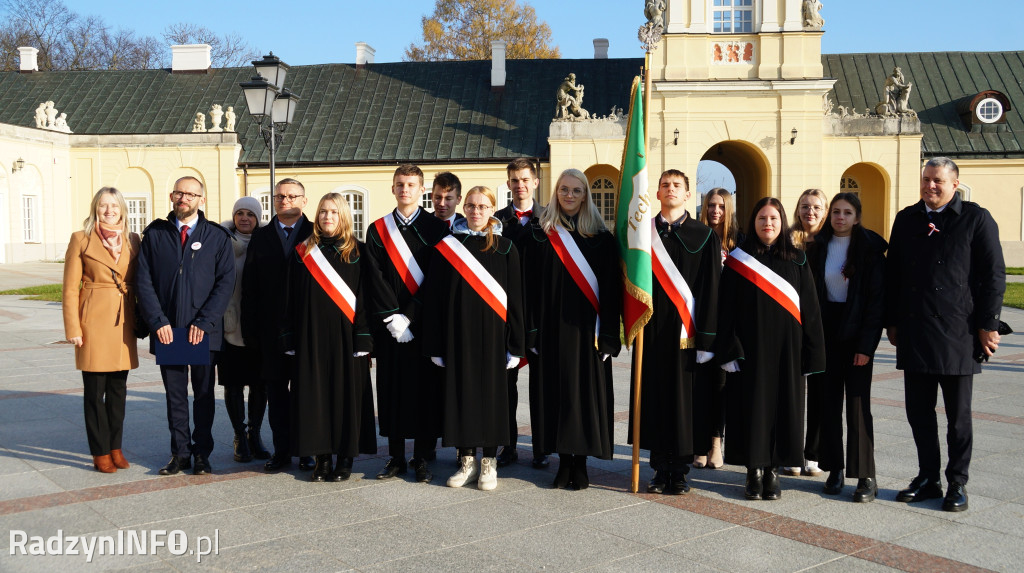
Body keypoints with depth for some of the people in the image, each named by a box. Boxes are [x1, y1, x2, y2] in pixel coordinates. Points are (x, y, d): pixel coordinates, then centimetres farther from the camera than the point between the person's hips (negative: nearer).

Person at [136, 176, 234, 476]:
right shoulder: (154, 234, 6)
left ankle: (202, 453, 19)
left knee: (204, 394, 8)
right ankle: (180, 453, 18)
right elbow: (144, 281, 1)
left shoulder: (217, 236, 2)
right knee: (175, 394, 8)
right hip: (166, 330, 1)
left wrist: (204, 322, -12)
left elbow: (225, 282, -4)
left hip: (204, 331, -1)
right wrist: (158, 322, -9)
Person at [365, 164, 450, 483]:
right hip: (390, 325, 2)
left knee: (425, 389, 1)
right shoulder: (378, 230, 9)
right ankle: (396, 458, 15)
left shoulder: (436, 229, 3)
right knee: (391, 389, 4)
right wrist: (390, 317, -10)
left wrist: (410, 316, -13)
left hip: (424, 323, -2)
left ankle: (422, 459, 11)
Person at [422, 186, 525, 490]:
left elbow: (515, 297, 1)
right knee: (460, 392, 5)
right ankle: (467, 461, 18)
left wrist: (515, 345, -4)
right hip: (457, 333, 1)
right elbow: (433, 297, 2)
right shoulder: (447, 246, 3)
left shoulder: (505, 248, 2)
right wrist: (435, 345, -3)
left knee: (491, 393, 5)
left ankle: (489, 463, 16)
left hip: (492, 334, -1)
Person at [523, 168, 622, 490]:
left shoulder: (600, 238, 4)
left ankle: (580, 463, 13)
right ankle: (565, 461, 15)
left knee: (585, 390, 1)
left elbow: (611, 289, 0)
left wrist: (607, 336, -8)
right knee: (555, 391, 4)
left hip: (586, 331, -1)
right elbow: (531, 286, 2)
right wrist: (532, 331, -6)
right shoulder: (541, 235, 6)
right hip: (552, 329, 1)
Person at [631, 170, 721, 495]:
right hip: (652, 330, 2)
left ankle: (680, 470, 14)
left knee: (684, 397, 2)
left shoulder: (704, 237, 2)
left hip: (686, 331, -2)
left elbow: (711, 289, -2)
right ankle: (661, 468, 16)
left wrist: (706, 339, -9)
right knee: (654, 395, 5)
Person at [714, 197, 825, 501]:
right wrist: (728, 351, -9)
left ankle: (773, 470, 15)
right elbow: (726, 309, -1)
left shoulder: (797, 260, 6)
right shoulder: (738, 260, 2)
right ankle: (754, 472, 12)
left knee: (782, 405, 4)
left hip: (786, 349, 1)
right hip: (750, 347, -1)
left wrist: (811, 354, -1)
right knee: (752, 406, 1)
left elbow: (809, 308, 5)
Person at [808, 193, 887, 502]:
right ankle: (834, 470, 15)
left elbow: (877, 298, -8)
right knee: (829, 401, 6)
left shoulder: (870, 248, -5)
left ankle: (866, 476, 3)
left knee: (858, 404, -4)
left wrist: (867, 344, -14)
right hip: (826, 331, 4)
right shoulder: (818, 247, 5)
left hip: (856, 331, -3)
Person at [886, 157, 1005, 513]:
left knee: (958, 416, 7)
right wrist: (893, 322, 10)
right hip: (914, 333, 4)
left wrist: (987, 325, -8)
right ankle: (927, 479, 23)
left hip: (957, 335, -4)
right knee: (919, 413, 10)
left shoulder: (976, 219, -1)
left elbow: (994, 276, -3)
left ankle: (957, 484, 18)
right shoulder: (906, 220, 11)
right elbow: (893, 274, 13)